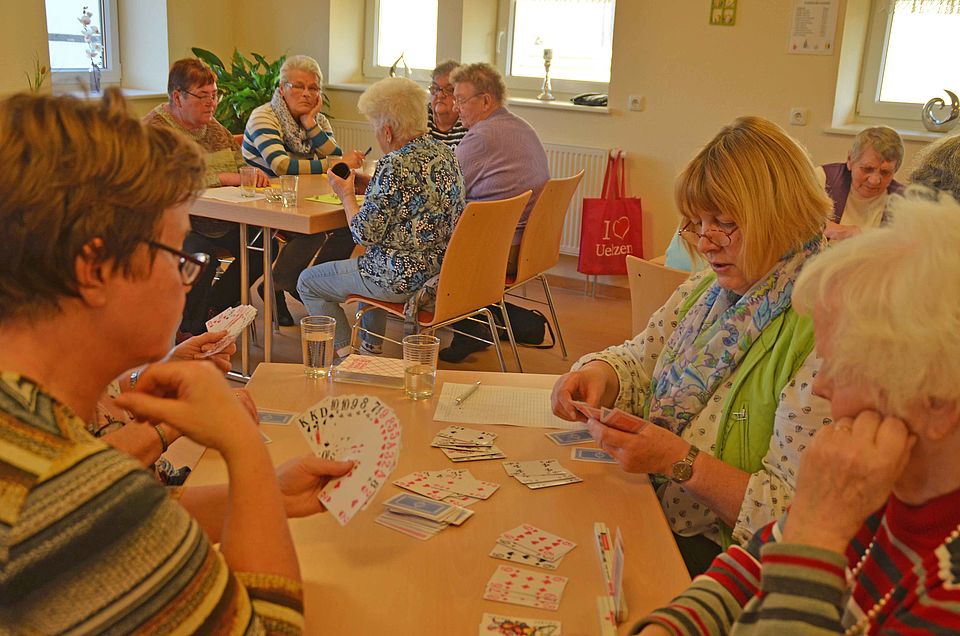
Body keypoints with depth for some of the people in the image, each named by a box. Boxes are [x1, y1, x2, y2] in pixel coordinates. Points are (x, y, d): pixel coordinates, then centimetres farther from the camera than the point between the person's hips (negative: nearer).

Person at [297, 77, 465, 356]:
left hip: (404, 278, -9)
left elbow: (365, 235, -20)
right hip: (442, 270, 9)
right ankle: (371, 348, 42)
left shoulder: (394, 166, -23)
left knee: (308, 282, 10)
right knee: (368, 264, 39)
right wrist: (367, 185, 12)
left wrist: (347, 195, -4)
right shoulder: (444, 153, 3)